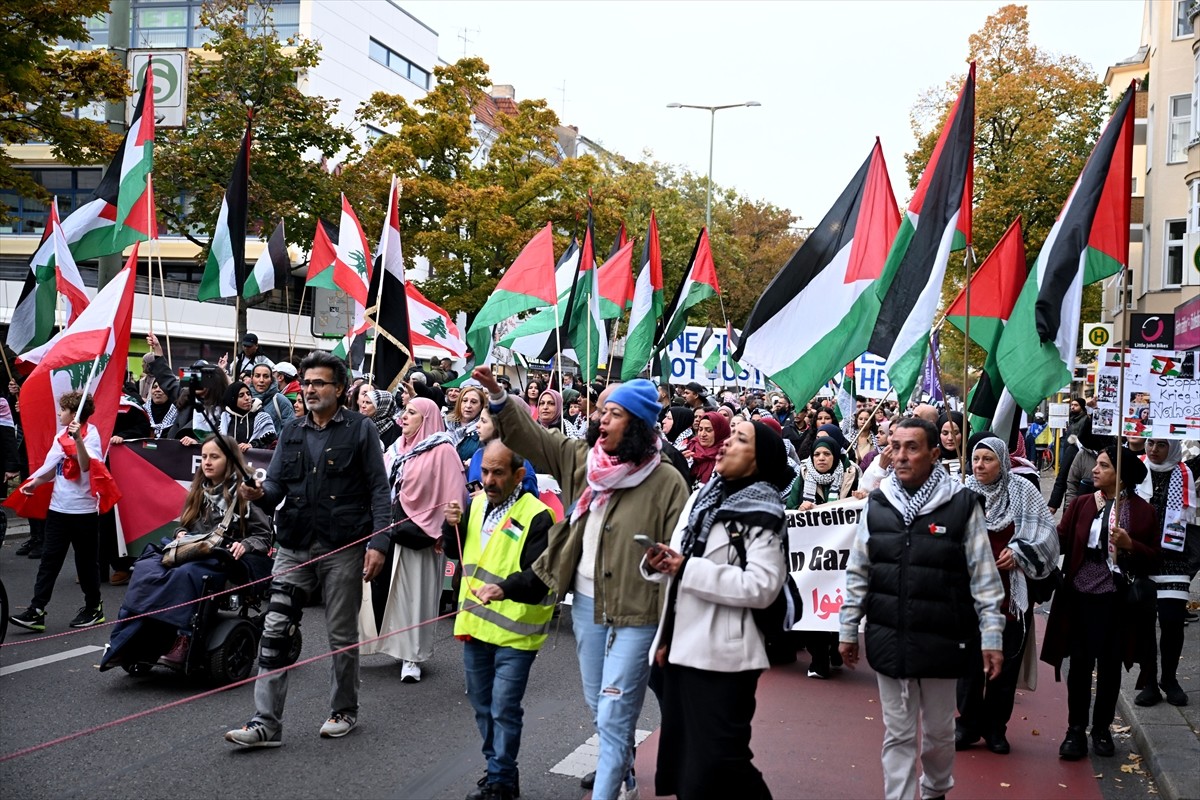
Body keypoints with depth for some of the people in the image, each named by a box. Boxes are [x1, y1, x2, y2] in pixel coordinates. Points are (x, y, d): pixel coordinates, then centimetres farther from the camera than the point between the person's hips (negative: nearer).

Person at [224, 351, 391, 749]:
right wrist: (259, 493, -16)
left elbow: (378, 488, -4)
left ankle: (344, 711, 26)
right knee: (275, 630, -2)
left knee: (342, 635, 9)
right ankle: (266, 722, 2)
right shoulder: (292, 430, 11)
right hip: (295, 545, 4)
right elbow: (276, 482, 8)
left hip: (342, 547, -4)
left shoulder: (360, 429, -2)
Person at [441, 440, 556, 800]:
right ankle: (499, 768, 33)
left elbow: (539, 575, -22)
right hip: (475, 624, 7)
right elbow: (456, 552, 20)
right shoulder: (477, 503, 8)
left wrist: (504, 588, -39)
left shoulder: (537, 516, -15)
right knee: (482, 705, 17)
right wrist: (453, 526, 0)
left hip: (513, 632, -7)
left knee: (503, 709, -5)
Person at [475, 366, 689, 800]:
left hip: (636, 610, -6)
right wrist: (497, 396, -10)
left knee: (614, 715, -4)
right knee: (597, 704, 22)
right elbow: (531, 435, 6)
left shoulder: (665, 482, -12)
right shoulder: (580, 458, 3)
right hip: (586, 601, 6)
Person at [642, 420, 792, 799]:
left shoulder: (762, 513, -9)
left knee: (714, 768, -4)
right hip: (682, 647, 8)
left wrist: (688, 568, -22)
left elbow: (761, 586, -22)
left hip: (722, 654, -8)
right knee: (681, 760, 17)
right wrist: (658, 563, -7)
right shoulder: (701, 498, 13)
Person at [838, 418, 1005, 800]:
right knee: (898, 734, 8)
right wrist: (848, 629, 9)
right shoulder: (876, 504, 2)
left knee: (939, 729, 15)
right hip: (888, 640, 2)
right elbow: (857, 574, 8)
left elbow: (984, 578, -5)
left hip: (941, 640, -2)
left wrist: (992, 636, -7)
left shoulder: (962, 504, -7)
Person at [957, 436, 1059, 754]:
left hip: (1011, 594, 0)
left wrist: (1019, 552, -15)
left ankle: (996, 727, 23)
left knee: (1006, 664, 9)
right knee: (969, 661, 3)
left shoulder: (1023, 492, -3)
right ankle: (968, 723, 19)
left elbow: (1046, 530, -4)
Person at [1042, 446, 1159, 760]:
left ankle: (1102, 729, 25)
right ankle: (1076, 730, 14)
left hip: (1115, 600, -1)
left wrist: (1130, 545, -18)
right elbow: (1061, 540, -3)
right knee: (1080, 663, 4)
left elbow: (1152, 557, 0)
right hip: (1080, 595, 1)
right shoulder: (1082, 504, 4)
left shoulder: (1141, 510, -2)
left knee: (1110, 664, 10)